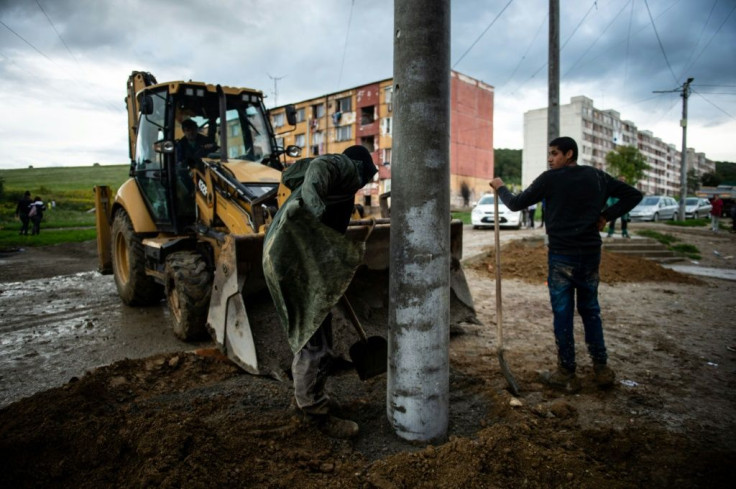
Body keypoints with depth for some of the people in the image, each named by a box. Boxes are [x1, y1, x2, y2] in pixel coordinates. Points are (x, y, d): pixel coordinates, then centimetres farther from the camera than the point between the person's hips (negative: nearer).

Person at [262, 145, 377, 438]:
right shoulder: (345, 166, 0)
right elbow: (319, 166, -21)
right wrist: (310, 195, -37)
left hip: (299, 257, 11)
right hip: (295, 258, -11)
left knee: (310, 333, 20)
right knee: (314, 339, -2)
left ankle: (307, 396, 36)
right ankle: (316, 412, 13)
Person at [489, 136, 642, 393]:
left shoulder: (550, 179, -8)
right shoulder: (598, 177, 7)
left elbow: (516, 204, -4)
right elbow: (633, 194, 13)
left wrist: (500, 188, 13)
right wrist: (606, 216, 7)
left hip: (561, 256, -5)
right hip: (591, 254, 5)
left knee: (562, 314, 3)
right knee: (590, 311, 17)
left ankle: (567, 375, 11)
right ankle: (601, 369, 23)